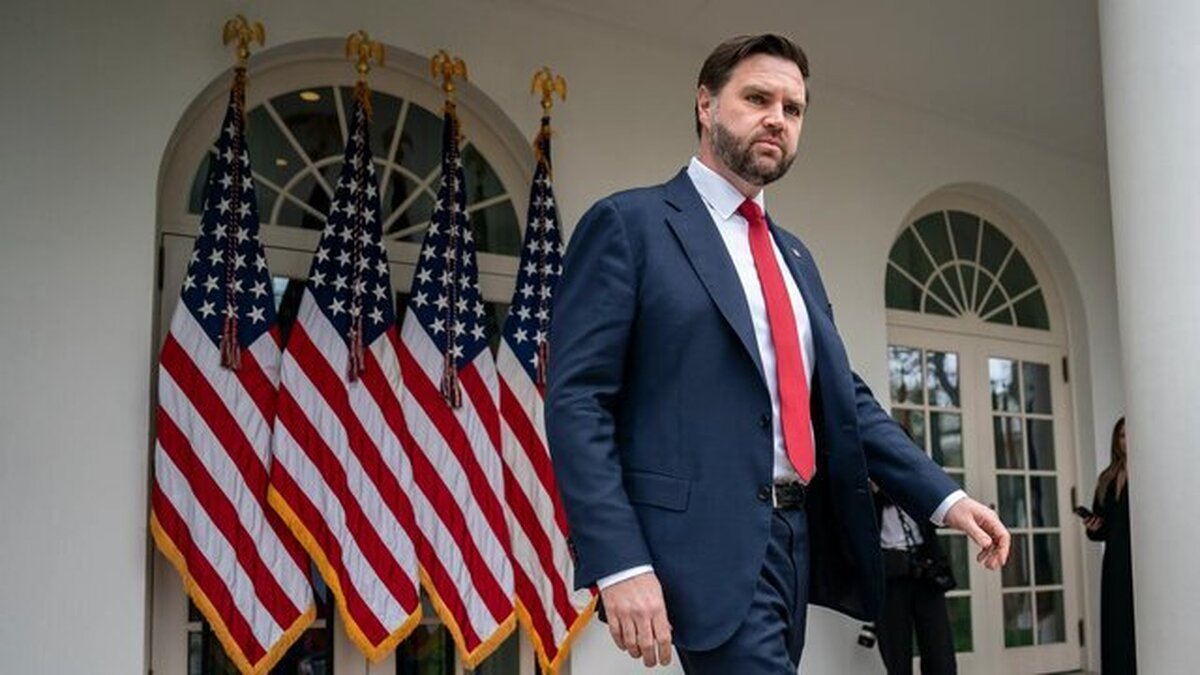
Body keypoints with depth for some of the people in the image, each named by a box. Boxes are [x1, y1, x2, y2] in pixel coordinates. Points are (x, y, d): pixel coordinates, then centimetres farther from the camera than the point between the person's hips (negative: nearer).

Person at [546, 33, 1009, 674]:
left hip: (798, 537, 7)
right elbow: (575, 399, -10)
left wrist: (943, 497, 6)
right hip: (710, 546, -7)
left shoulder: (795, 257, 19)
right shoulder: (628, 223, -3)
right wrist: (619, 563, -19)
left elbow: (844, 397, 19)